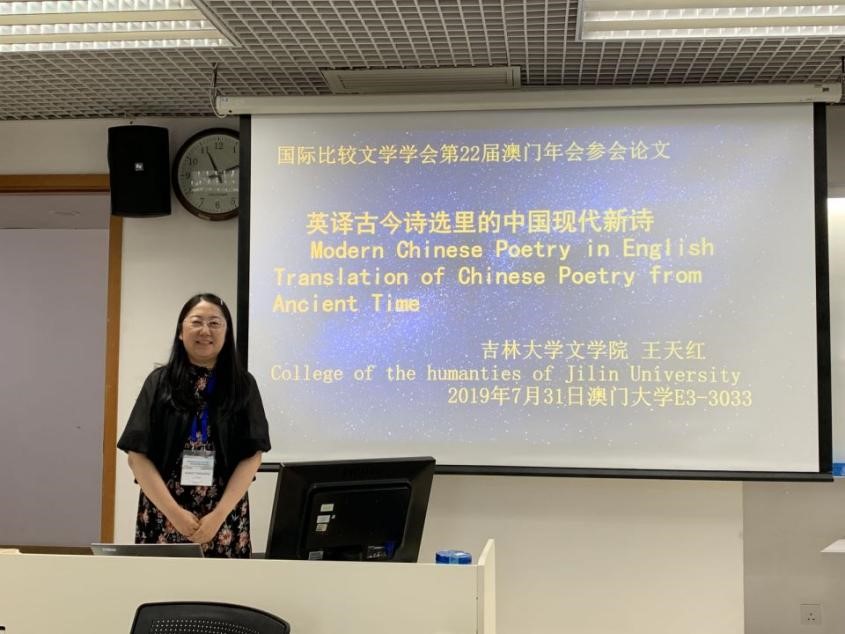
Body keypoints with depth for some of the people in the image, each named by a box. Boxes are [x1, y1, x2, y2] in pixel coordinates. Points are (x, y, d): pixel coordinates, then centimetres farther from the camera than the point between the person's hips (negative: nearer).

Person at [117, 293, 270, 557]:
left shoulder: (243, 385, 3)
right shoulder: (160, 382, 3)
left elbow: (252, 455, -1)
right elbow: (137, 455, -1)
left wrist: (219, 515, -10)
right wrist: (174, 512, -10)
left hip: (225, 518, 0)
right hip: (165, 516, 0)